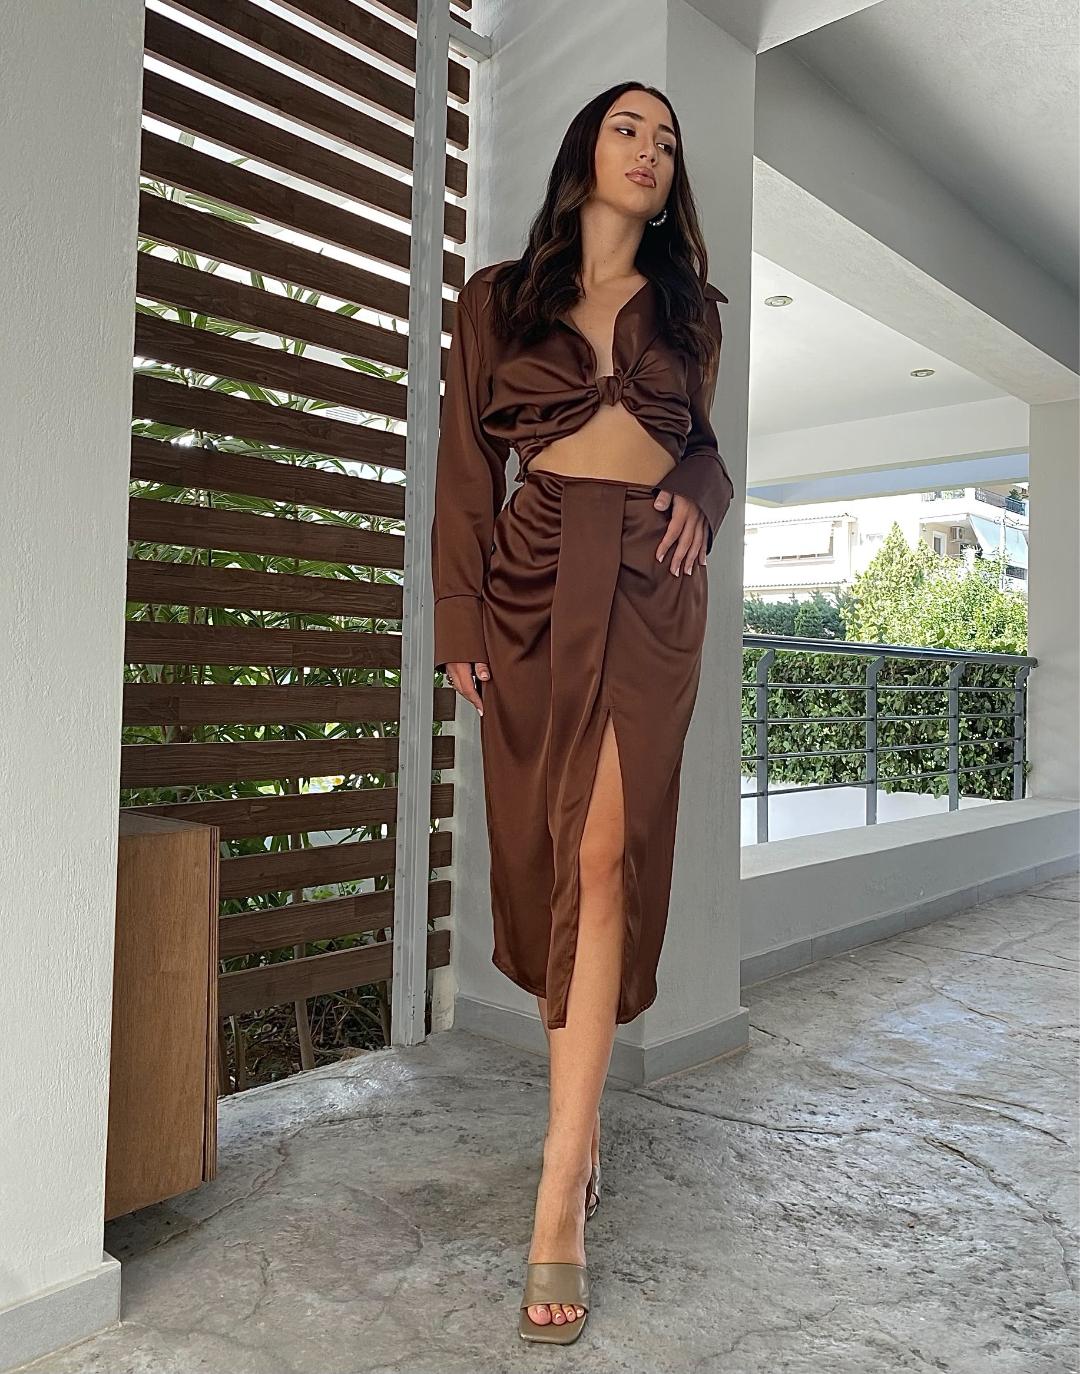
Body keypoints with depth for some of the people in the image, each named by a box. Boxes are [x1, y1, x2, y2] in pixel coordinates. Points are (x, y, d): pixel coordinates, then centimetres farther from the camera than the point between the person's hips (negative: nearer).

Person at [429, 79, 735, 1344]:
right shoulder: (499, 296, 13)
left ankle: (559, 1207, -9)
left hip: (650, 586, 0)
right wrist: (458, 612, -3)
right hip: (536, 576, 0)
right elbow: (464, 464, 7)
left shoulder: (688, 306, 19)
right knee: (544, 852, 2)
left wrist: (700, 498, 2)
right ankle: (583, 1112, 24)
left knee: (603, 857, -13)